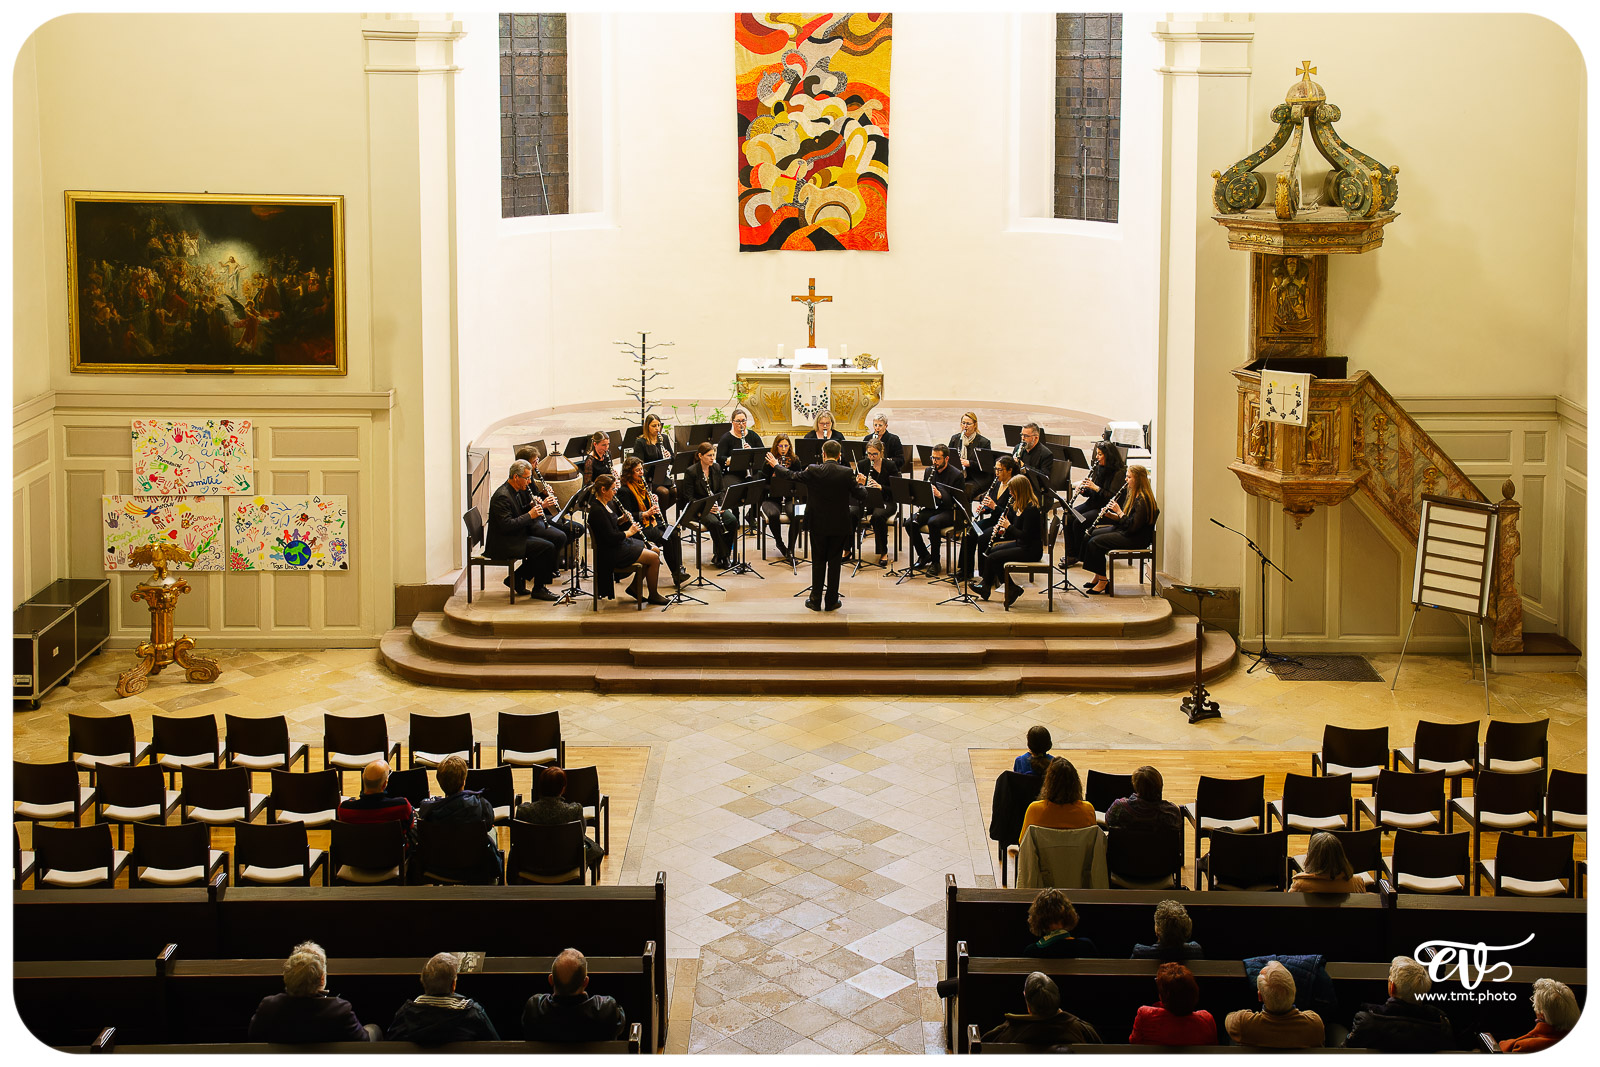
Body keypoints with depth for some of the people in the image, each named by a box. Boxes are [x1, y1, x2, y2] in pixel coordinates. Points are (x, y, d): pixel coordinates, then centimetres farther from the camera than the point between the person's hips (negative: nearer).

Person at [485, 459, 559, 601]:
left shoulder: (514, 491, 11)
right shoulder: (502, 496, -21)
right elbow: (506, 525, -27)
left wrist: (531, 507, 4)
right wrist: (529, 515, -22)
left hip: (513, 538, 11)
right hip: (503, 545, -11)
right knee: (547, 547, -17)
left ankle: (516, 578, 10)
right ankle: (538, 589, -4)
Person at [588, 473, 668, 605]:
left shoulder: (607, 504, 7)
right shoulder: (597, 511, -24)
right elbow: (610, 537, -26)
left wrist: (622, 520, 2)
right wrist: (629, 532, -13)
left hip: (621, 544, 11)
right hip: (612, 552, -11)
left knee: (654, 550, 12)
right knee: (654, 558, -12)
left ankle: (634, 587, 17)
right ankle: (653, 596, 5)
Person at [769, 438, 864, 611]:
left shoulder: (813, 471, -11)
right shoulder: (846, 473, -12)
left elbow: (792, 476, 5)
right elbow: (861, 496, -7)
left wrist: (775, 465, 23)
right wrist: (861, 485, 16)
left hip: (818, 525, 0)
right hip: (839, 525, 0)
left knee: (818, 562, 10)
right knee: (834, 562, 8)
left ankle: (816, 601, 15)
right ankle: (831, 601, 13)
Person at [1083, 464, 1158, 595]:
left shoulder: (1143, 500, -21)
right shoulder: (1135, 495, 11)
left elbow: (1132, 526, -25)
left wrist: (1119, 512, -17)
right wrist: (1112, 515, 1)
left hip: (1137, 539, -11)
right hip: (1125, 531, 11)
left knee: (1095, 542, -19)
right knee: (1090, 535, 6)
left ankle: (1102, 581, -9)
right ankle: (1098, 576, 8)